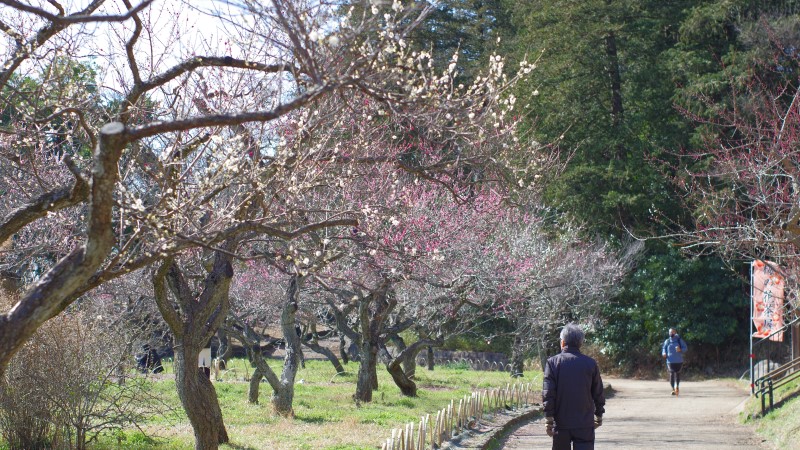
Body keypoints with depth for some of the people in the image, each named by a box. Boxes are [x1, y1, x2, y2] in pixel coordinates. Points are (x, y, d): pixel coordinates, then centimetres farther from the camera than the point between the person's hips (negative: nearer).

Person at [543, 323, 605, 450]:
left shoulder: (553, 362, -4)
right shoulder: (591, 363, 0)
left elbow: (548, 393, -8)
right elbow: (598, 393, 6)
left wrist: (548, 419, -4)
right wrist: (599, 415, 20)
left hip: (561, 424, 0)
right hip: (585, 424, 0)